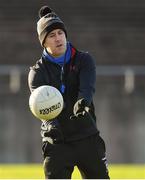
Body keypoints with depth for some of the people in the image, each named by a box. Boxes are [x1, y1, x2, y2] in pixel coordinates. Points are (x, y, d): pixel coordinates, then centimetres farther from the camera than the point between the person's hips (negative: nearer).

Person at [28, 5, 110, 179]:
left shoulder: (84, 60, 3)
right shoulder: (38, 71, -1)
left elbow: (87, 87, -18)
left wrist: (82, 102, -42)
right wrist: (51, 125, -40)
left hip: (87, 137, 1)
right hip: (56, 142, -1)